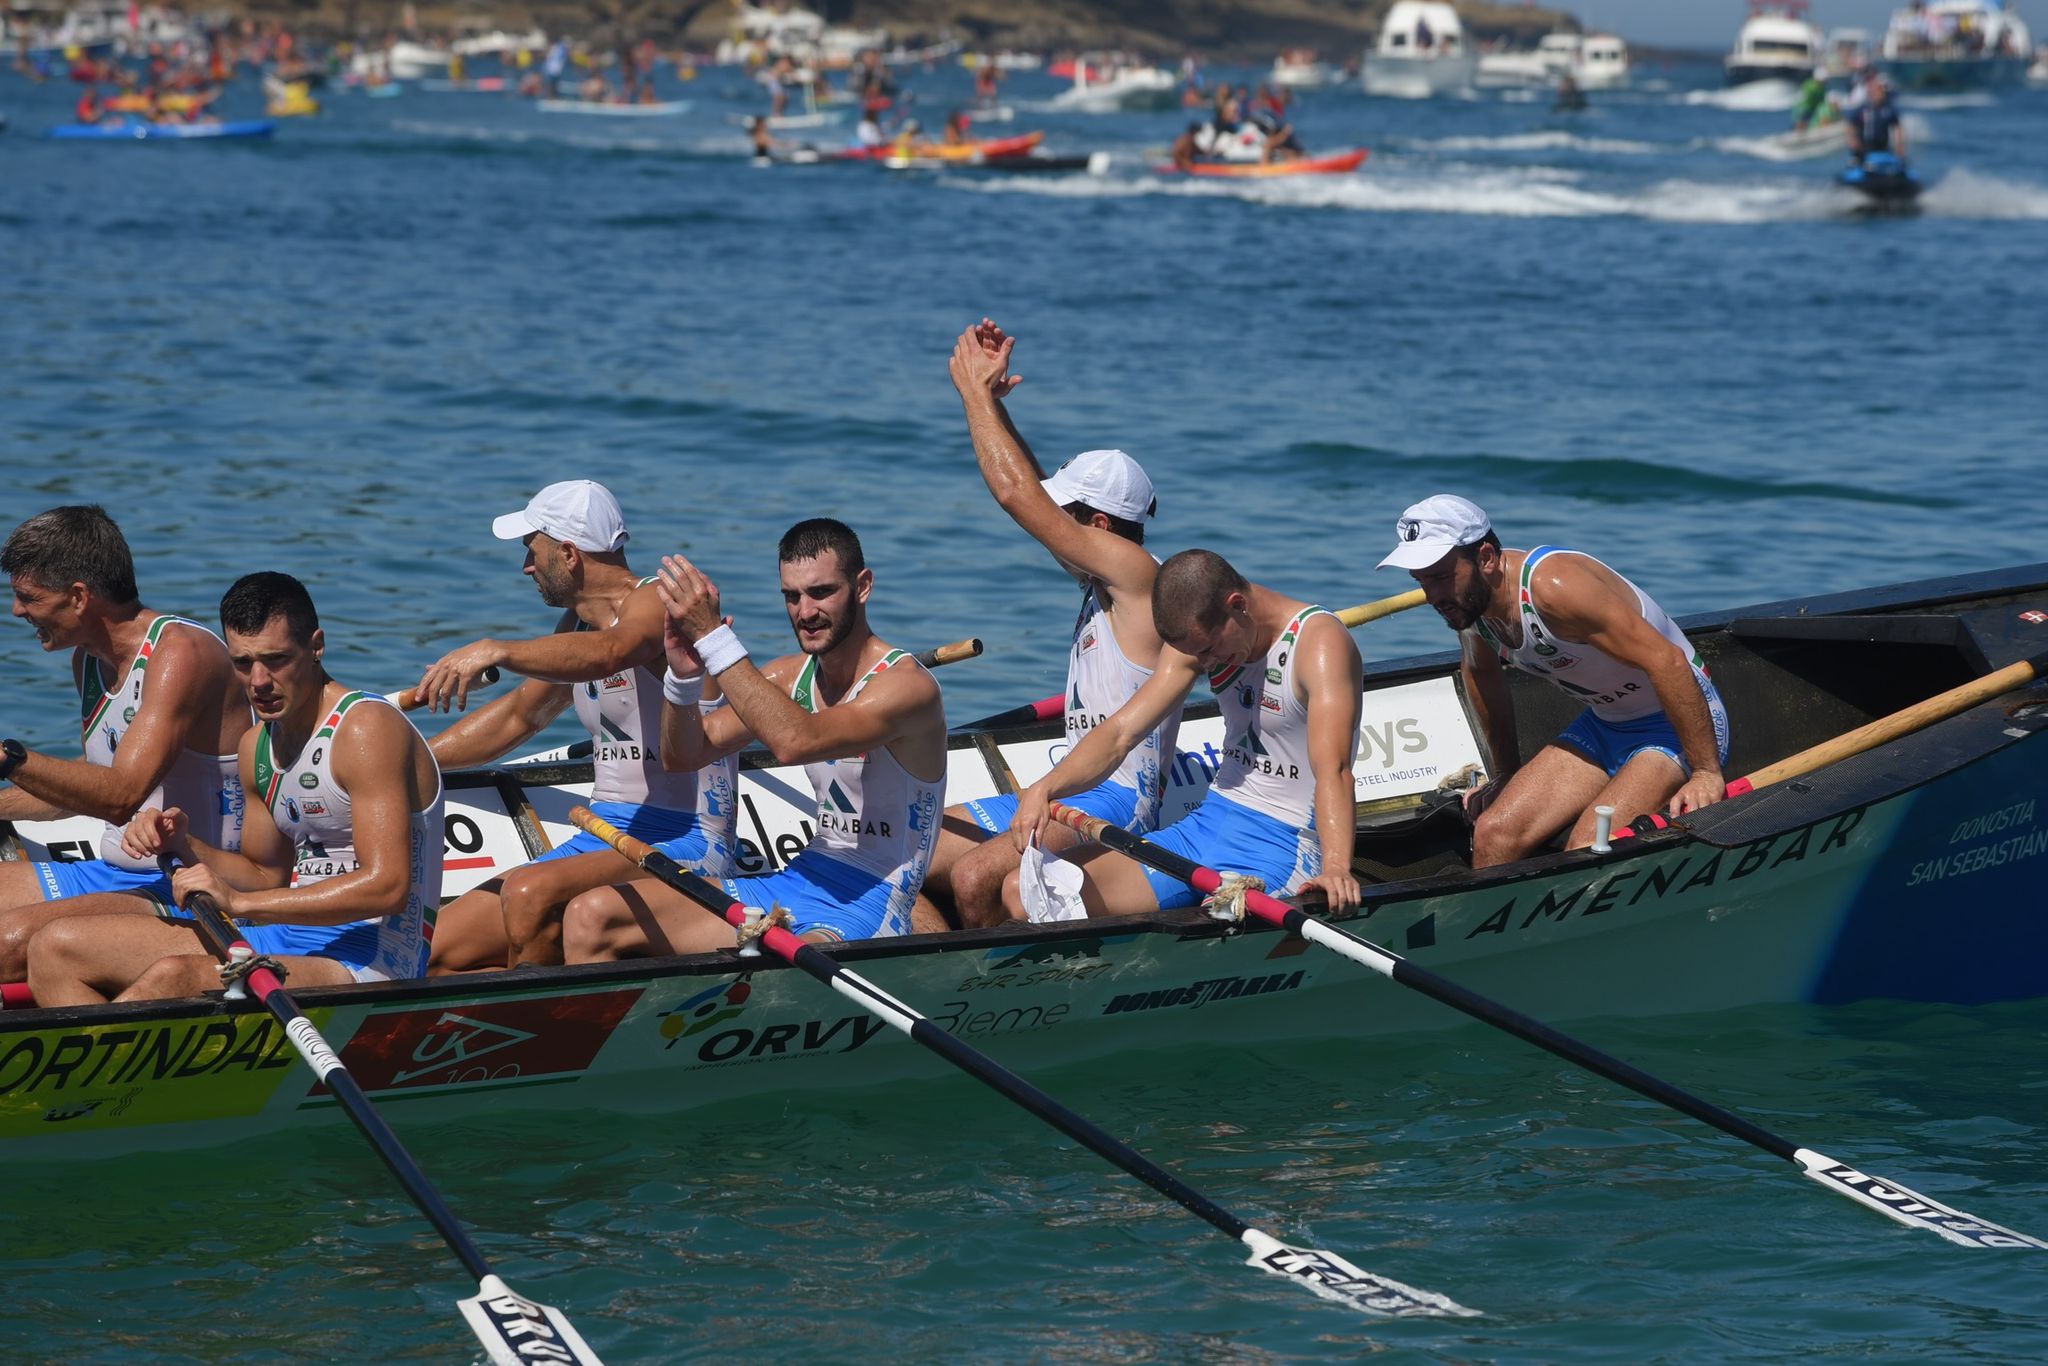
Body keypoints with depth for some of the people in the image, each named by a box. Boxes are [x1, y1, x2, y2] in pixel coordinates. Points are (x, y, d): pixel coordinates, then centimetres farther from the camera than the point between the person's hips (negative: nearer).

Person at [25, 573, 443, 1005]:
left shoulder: (367, 727, -13)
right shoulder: (258, 747, 13)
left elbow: (387, 888, -22)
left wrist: (238, 902, -22)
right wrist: (185, 845, 4)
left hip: (372, 963, -9)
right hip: (284, 938, 9)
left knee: (174, 978, -33)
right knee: (56, 948, 0)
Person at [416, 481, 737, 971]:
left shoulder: (656, 603, -11)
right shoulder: (579, 623, 17)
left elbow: (608, 653, -35)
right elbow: (518, 715, 31)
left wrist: (495, 652, -46)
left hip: (683, 844, -9)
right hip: (601, 840, 9)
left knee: (529, 894, -36)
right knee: (435, 955, -4)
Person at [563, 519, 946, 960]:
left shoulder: (908, 685, -15)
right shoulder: (790, 676, 9)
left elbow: (794, 741, -31)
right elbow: (684, 755, 10)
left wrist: (712, 636, -30)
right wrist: (684, 675, -11)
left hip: (867, 909, -8)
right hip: (796, 881, 8)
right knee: (592, 915, -2)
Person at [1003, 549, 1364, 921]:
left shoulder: (1319, 642, -19)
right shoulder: (1199, 637, 4)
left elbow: (1332, 770, -32)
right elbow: (1121, 731, 1)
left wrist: (1335, 867, -49)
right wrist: (1043, 789, -17)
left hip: (1283, 844, -7)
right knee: (1022, 892, -5)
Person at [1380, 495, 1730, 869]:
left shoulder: (1552, 586, -32)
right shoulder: (1466, 602, -6)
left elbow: (1667, 660, -31)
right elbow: (1482, 674, 18)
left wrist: (1707, 774, -28)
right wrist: (1506, 775, 25)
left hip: (1677, 724, -8)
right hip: (1603, 725, 8)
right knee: (1494, 833, -7)